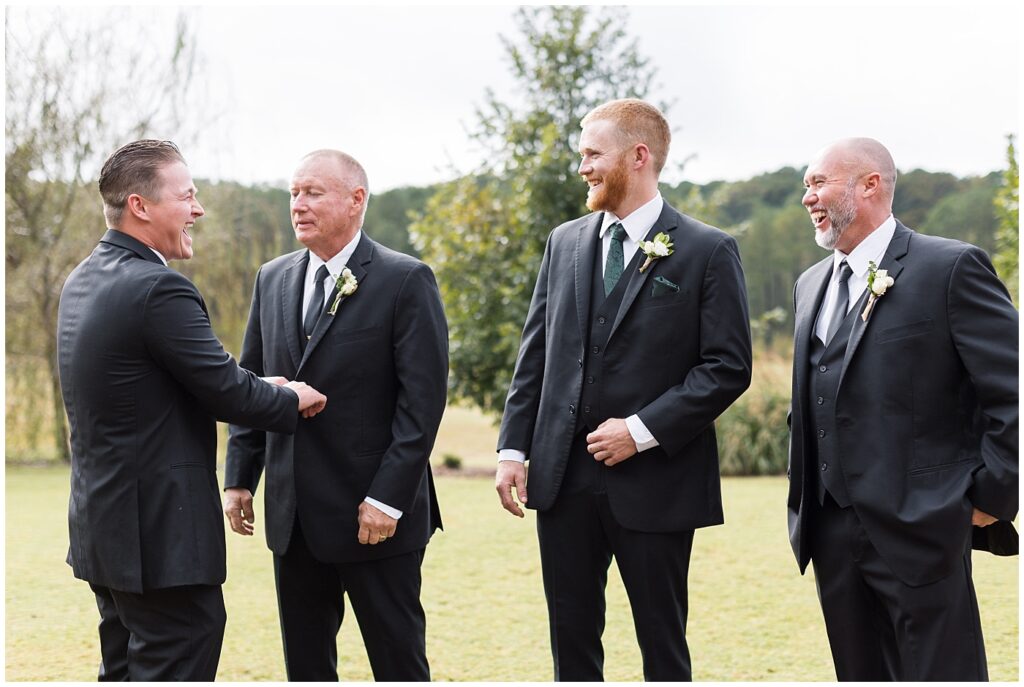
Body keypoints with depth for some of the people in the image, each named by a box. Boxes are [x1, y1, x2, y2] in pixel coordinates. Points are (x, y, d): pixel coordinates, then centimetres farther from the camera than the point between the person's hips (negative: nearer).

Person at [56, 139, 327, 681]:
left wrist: (264, 388, 10)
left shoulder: (83, 280, 10)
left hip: (103, 526, 10)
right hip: (162, 534, -10)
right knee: (176, 669, -2)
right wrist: (293, 402, 2)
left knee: (126, 670, 18)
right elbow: (227, 392, -17)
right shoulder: (158, 288, -20)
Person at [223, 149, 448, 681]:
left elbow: (423, 401, -13)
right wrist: (239, 477, 7)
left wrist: (387, 499, -17)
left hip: (375, 515, -6)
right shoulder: (272, 280, 11)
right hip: (293, 516, 6)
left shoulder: (406, 281, -8)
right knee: (304, 663, 13)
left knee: (398, 662, 4)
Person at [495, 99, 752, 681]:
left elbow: (729, 366, -9)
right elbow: (535, 354, 12)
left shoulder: (708, 251, -5)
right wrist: (514, 448, 4)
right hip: (563, 478, 5)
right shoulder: (565, 243, 11)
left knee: (663, 642, 6)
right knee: (572, 637, 11)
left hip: (654, 483, -5)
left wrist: (642, 431, -15)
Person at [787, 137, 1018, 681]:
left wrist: (990, 499, -11)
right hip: (832, 533, 7)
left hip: (918, 530, -7)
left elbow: (1011, 393, -11)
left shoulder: (951, 268, -8)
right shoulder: (811, 284, 16)